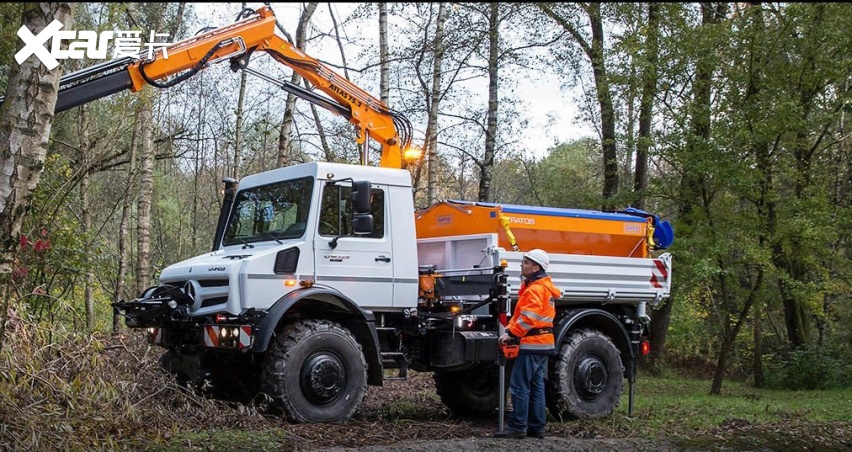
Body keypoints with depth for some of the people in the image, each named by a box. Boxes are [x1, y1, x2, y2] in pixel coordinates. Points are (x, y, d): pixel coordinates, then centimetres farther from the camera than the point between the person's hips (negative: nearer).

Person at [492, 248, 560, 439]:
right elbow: (522, 313, 18)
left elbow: (528, 317, -23)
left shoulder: (535, 289, -15)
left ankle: (517, 427, -6)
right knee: (536, 386, 12)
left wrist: (511, 333, -16)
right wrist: (511, 329, 8)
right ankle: (536, 427, 16)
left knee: (519, 386, -7)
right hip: (543, 344, 10)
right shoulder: (544, 287, 18)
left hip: (532, 344, -10)